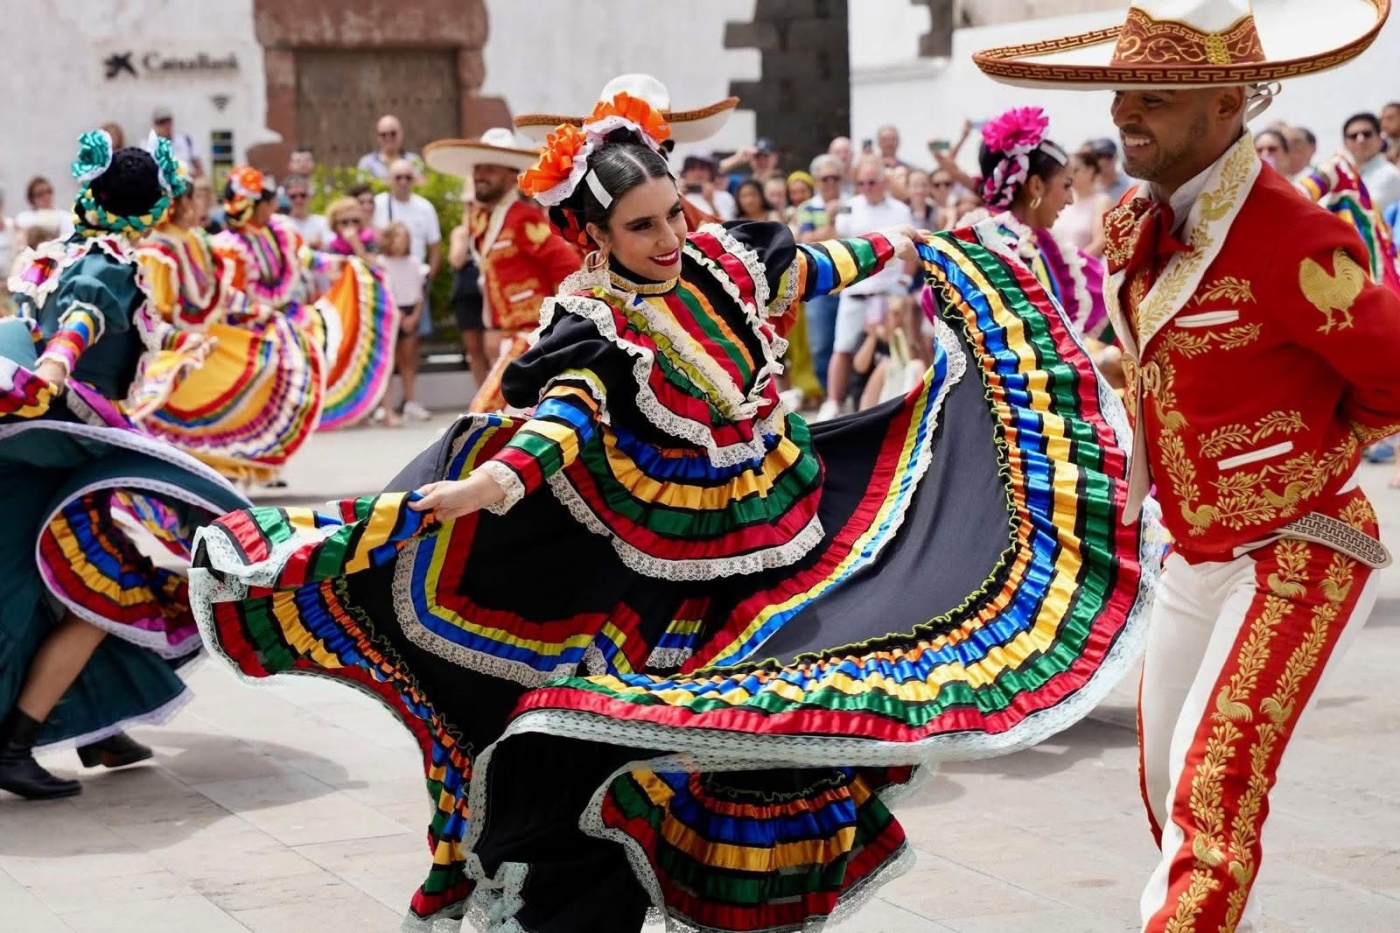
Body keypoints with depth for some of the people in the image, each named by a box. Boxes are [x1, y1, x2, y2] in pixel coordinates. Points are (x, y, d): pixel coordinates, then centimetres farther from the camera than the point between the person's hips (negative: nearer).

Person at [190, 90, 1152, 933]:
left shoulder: (723, 258, -3)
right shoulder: (595, 327, -20)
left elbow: (810, 269, 16)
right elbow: (562, 414, -37)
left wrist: (896, 246, 31)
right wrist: (495, 480, -58)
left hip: (790, 510, 6)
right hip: (678, 569, -6)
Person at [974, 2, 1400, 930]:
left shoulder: (1292, 240, -25)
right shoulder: (1137, 226, 1)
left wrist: (1308, 456, -1)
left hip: (1296, 560, -8)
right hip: (1196, 557, 8)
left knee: (1215, 785, -18)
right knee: (1168, 783, 17)